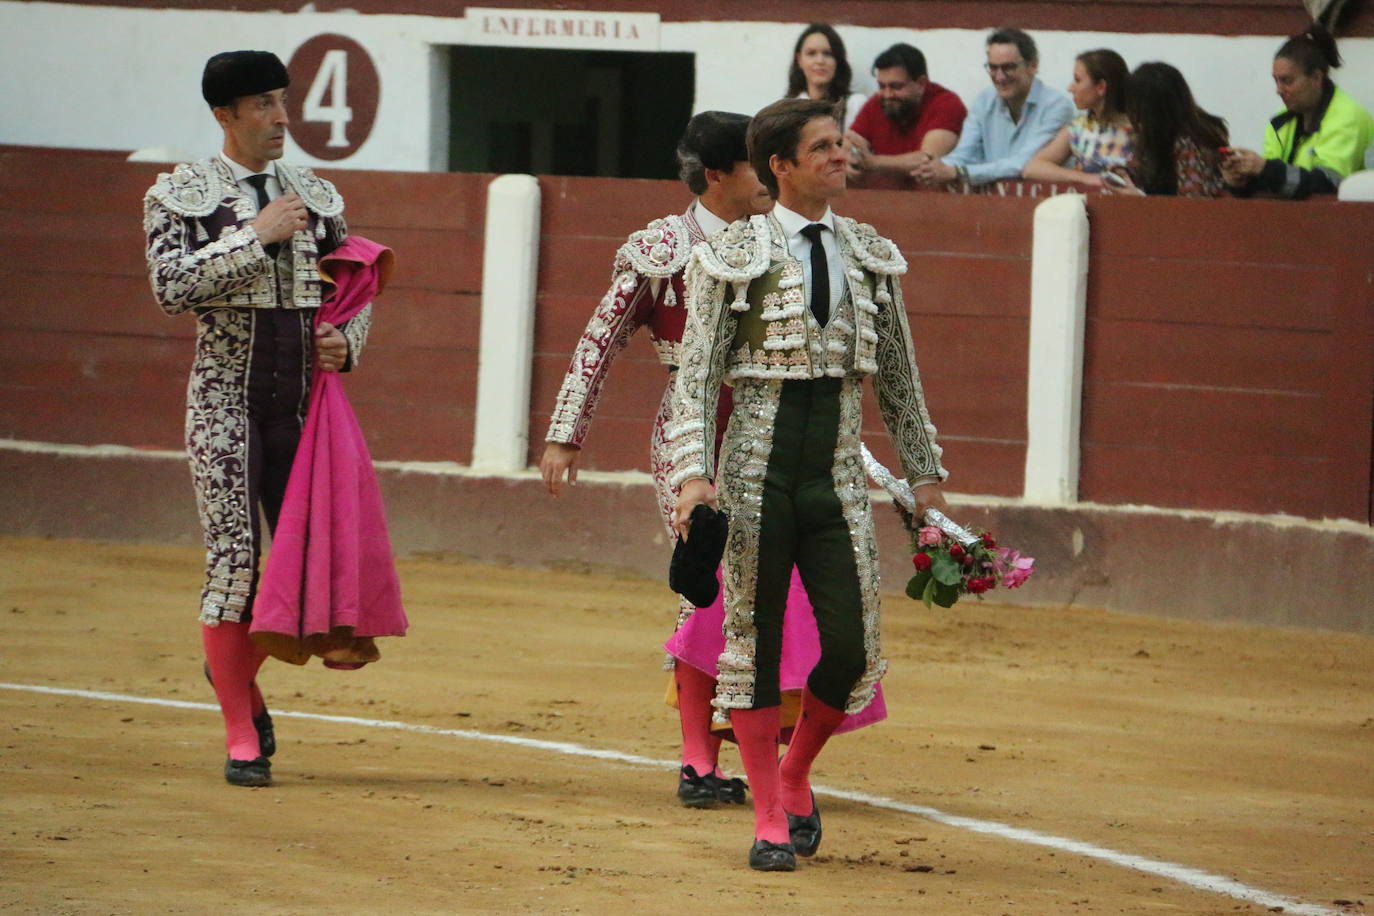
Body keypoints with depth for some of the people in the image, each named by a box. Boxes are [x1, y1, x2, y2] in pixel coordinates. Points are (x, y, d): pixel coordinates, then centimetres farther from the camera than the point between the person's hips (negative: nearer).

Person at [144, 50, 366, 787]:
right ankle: (241, 738, 0)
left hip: (301, 399, 4)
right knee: (232, 561, -7)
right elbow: (171, 286, -15)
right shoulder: (181, 193, 0)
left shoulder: (317, 196, 12)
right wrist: (256, 235, -17)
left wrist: (346, 344, -1)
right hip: (225, 395, -4)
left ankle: (238, 671, 30)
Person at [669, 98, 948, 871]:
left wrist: (926, 474, 14)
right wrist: (695, 472, -13)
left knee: (851, 648, -4)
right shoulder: (734, 256, -1)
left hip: (839, 470, 3)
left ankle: (795, 777, 23)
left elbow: (899, 374, 16)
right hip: (758, 464, -3)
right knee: (754, 637, 0)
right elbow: (698, 372, -3)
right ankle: (770, 819, 10)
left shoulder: (873, 256, 10)